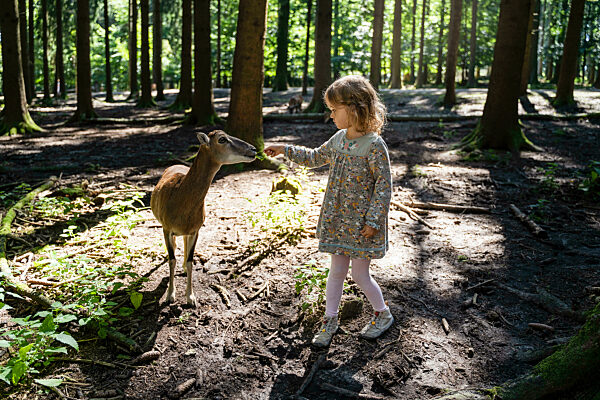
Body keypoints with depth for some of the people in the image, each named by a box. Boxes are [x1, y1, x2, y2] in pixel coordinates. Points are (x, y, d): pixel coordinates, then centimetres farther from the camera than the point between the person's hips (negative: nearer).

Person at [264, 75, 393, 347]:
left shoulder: (374, 145, -18)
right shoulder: (338, 139, 4)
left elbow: (384, 185, -16)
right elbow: (315, 158, 21)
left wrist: (373, 220, -17)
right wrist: (286, 150, 14)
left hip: (362, 222, -6)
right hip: (337, 218, 6)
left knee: (360, 274, 5)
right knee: (336, 271, 13)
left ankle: (383, 315, 29)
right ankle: (330, 321, 27)